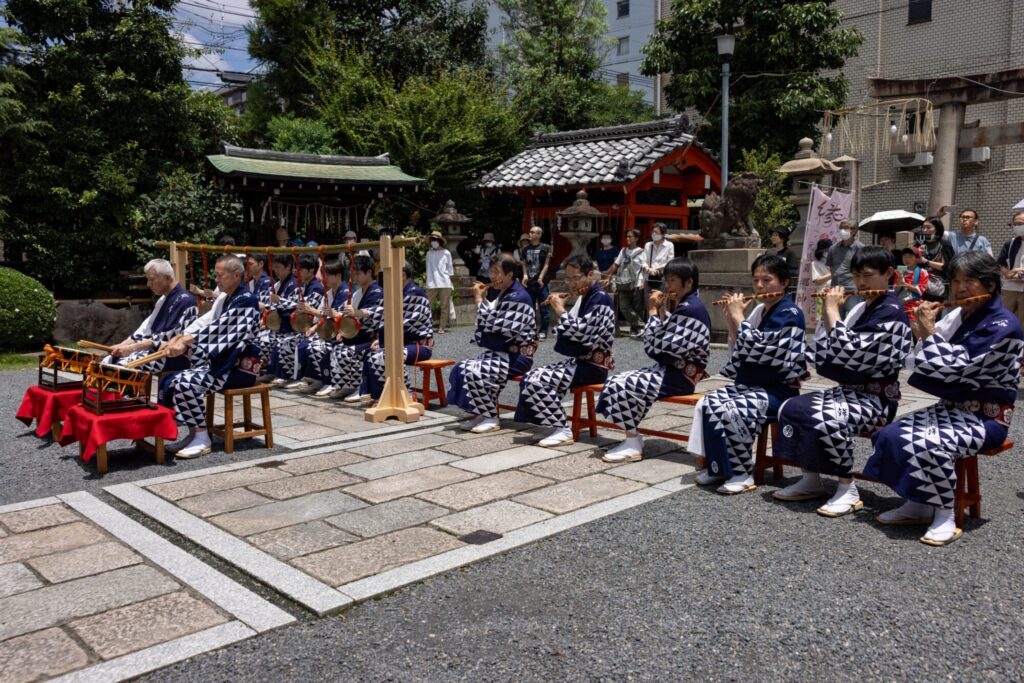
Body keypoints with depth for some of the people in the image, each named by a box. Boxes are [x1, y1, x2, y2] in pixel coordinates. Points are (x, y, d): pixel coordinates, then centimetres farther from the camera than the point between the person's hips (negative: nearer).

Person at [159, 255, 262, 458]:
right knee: (169, 381, 0)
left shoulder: (246, 300, -12)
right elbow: (205, 321, 5)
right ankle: (194, 433, 4)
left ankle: (202, 438, -14)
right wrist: (178, 339, -10)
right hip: (222, 362, 9)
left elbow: (218, 327, -22)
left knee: (186, 383, -25)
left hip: (240, 366, -9)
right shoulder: (223, 299, 16)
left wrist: (185, 341, -25)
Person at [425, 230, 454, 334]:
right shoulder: (429, 253, 10)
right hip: (432, 284, 1)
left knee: (444, 306, 1)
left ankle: (442, 327, 5)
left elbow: (450, 268, 9)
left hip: (445, 283, -1)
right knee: (428, 305, -6)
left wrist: (449, 278, 4)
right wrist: (429, 279, 9)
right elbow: (428, 267, 13)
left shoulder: (446, 253, 5)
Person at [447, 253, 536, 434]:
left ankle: (491, 419, -12)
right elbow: (494, 319, 19)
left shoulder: (518, 298, -16)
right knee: (460, 369, -3)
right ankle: (481, 414, 3)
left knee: (474, 372, -26)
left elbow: (493, 326, -21)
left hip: (515, 356, -10)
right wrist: (483, 299, 9)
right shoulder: (505, 294, 14)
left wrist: (479, 300, -13)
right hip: (500, 352, 10)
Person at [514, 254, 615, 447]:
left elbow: (580, 332, -24)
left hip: (593, 365, -9)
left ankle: (562, 430, -13)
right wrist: (558, 312, 4)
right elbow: (571, 331, 17)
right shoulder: (583, 297, 14)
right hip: (578, 360, 9)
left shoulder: (600, 299, -14)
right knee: (530, 378, -2)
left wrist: (561, 311, -13)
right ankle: (556, 426, -1)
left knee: (538, 381, -22)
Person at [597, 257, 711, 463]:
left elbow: (657, 347, -19)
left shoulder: (691, 309, -16)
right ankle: (633, 439, 1)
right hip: (668, 369, 10)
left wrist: (653, 312, -9)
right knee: (614, 382, -2)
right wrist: (662, 312, 1)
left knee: (622, 386, -21)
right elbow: (654, 345, 8)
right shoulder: (681, 307, 15)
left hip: (680, 376, -10)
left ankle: (633, 445, -10)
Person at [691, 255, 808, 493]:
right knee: (707, 404, -14)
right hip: (749, 383, 8)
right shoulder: (759, 310, 12)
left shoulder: (790, 314, -11)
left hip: (778, 390, -8)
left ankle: (742, 474, -15)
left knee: (734, 410, -31)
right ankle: (719, 467, -4)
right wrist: (730, 319, 3)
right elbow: (738, 349, 14)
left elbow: (755, 346, -23)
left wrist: (738, 315, -12)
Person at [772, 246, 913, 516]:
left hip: (875, 398, -9)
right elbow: (824, 353, 11)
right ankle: (811, 481, 4)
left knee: (826, 420, -34)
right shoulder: (860, 308, 12)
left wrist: (832, 310, -17)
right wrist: (827, 312, 3)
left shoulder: (891, 313, -14)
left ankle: (848, 490, -16)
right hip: (849, 390, 9)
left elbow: (848, 351, -25)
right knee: (790, 409, -5)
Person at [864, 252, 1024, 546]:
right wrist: (923, 334, -6)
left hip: (985, 417, -8)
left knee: (929, 445, -32)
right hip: (952, 408, 8)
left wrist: (930, 332, -15)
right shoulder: (956, 316, 7)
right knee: (892, 435, -9)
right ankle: (917, 506, 3)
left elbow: (956, 369, -22)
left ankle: (946, 516, -12)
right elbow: (922, 366, 8)